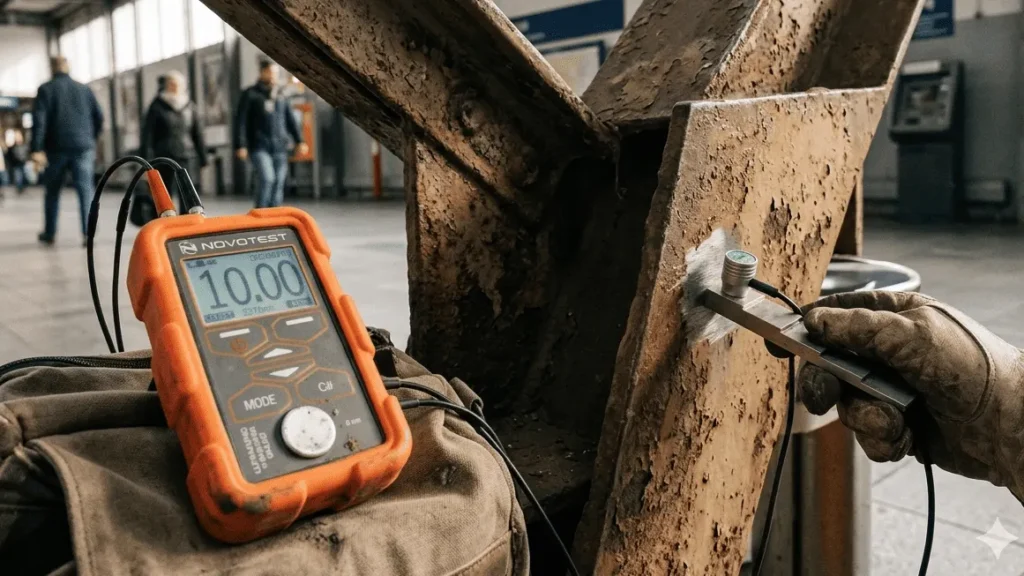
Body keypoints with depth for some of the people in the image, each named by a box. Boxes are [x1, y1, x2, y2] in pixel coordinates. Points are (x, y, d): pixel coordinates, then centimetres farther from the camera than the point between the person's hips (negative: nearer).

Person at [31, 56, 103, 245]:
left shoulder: (46, 89, 1)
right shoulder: (84, 89, 9)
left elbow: (39, 120, -9)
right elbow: (99, 117, 9)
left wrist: (37, 149, -13)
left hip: (57, 148, -1)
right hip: (83, 147, 1)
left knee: (52, 191, 13)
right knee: (86, 189, -3)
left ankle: (49, 233, 22)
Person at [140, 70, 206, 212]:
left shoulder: (189, 106, 9)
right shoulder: (157, 106, 2)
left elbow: (198, 133, 12)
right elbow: (147, 133, -1)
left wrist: (202, 158, 11)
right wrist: (146, 159, -8)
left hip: (186, 157, 1)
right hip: (164, 158, -1)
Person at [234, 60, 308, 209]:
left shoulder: (280, 96, 18)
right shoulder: (251, 94, 4)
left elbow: (291, 120, 18)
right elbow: (240, 121, -1)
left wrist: (299, 141, 8)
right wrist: (240, 145, -8)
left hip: (280, 147, 4)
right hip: (260, 147, -4)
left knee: (278, 183, 0)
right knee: (266, 179, -19)